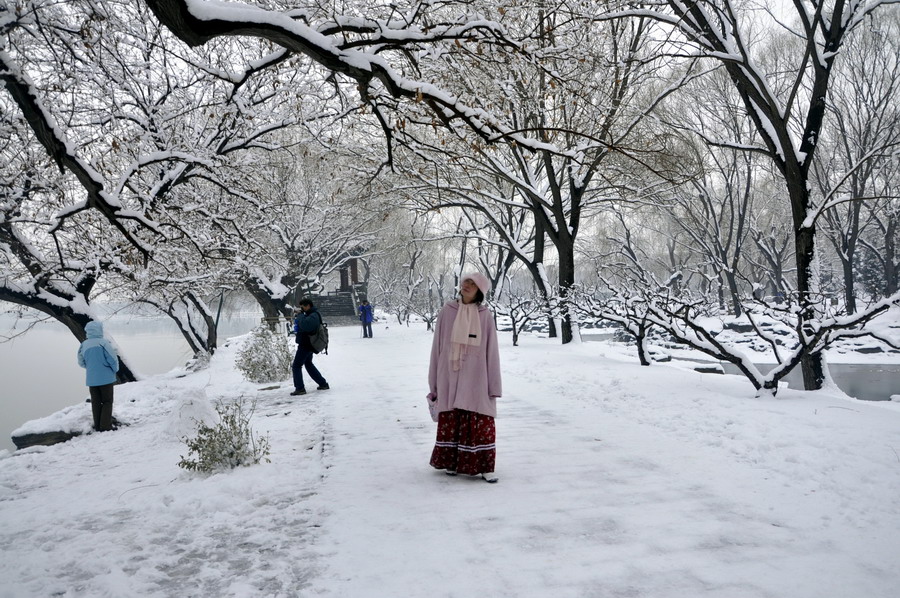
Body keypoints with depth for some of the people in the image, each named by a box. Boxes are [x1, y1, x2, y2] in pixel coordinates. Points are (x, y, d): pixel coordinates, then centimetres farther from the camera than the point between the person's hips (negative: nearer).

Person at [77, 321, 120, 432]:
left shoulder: (84, 345, 0)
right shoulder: (103, 342, -16)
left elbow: (81, 362, 9)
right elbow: (113, 359, -15)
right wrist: (115, 369, 4)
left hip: (91, 379, 5)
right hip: (106, 378, -4)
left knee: (96, 402, 13)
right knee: (107, 402, 4)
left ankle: (97, 426, 16)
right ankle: (105, 426, 0)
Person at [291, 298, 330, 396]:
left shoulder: (313, 316, -20)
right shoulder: (309, 315, 15)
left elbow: (304, 325, -35)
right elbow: (304, 326, 19)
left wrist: (300, 315, -21)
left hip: (306, 345, -11)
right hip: (309, 345, 11)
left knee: (296, 366, -6)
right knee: (308, 364, 23)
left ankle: (300, 388, -6)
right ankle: (323, 384, 26)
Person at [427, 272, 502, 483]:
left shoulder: (485, 315, 0)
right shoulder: (447, 312, 2)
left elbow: (491, 352, 1)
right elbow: (437, 348, 5)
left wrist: (493, 385, -1)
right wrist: (434, 384, 5)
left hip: (476, 379, -1)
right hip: (450, 379, 1)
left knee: (480, 424, -1)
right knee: (450, 422, 8)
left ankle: (484, 467, 9)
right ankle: (451, 462, 22)